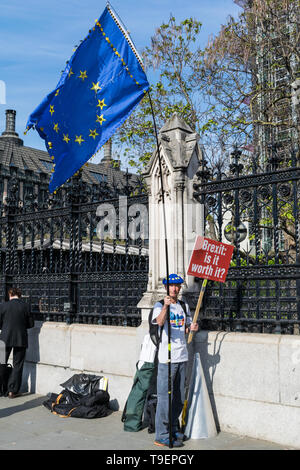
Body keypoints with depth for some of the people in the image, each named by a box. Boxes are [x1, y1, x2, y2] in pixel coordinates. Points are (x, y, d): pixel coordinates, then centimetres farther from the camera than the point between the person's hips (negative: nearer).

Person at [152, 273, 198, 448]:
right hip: (166, 358, -6)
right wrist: (165, 306, -41)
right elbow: (160, 322, -25)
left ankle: (173, 429, 28)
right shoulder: (159, 305, -4)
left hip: (182, 357, 6)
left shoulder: (184, 306, 15)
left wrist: (191, 328, 0)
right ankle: (162, 435, 3)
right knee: (165, 397, -5)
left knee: (179, 397, 13)